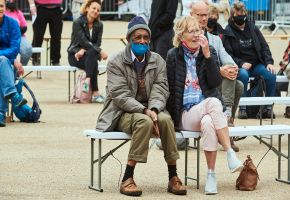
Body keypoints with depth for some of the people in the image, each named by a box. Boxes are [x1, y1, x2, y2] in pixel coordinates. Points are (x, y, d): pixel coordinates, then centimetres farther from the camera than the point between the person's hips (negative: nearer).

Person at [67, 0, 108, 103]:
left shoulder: (99, 25, 5)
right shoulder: (78, 22, -10)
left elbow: (97, 43, -2)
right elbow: (83, 41, -21)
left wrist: (84, 50, -21)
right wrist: (100, 51, -32)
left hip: (91, 54, 4)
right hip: (75, 55, -4)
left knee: (92, 53, -34)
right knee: (93, 63, -34)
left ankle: (88, 81, -46)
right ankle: (95, 93, -43)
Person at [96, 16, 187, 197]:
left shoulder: (158, 61, 9)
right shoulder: (116, 63, -2)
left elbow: (160, 90, -1)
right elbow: (120, 96, -12)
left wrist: (153, 110, -23)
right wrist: (145, 111, -24)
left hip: (149, 111, 3)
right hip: (124, 113, -3)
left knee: (165, 119, -31)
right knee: (144, 122, -36)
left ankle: (173, 177, -24)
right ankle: (127, 179, -33)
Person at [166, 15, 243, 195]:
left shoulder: (210, 52, 10)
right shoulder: (173, 56, 5)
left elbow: (216, 82, -4)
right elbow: (171, 90, 5)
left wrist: (207, 55, -12)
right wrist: (172, 118, -1)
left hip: (209, 110, 2)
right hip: (186, 113, -2)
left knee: (208, 123, -37)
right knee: (213, 102, -36)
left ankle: (211, 175, -31)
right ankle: (230, 153, -37)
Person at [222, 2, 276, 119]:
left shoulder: (253, 28, 11)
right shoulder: (228, 32, -2)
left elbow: (264, 46, 11)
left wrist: (269, 63, -4)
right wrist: (241, 64, -20)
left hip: (257, 64, 4)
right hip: (240, 67, -4)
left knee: (271, 74, -24)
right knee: (243, 75, -37)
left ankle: (269, 107, -13)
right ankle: (242, 108, -27)